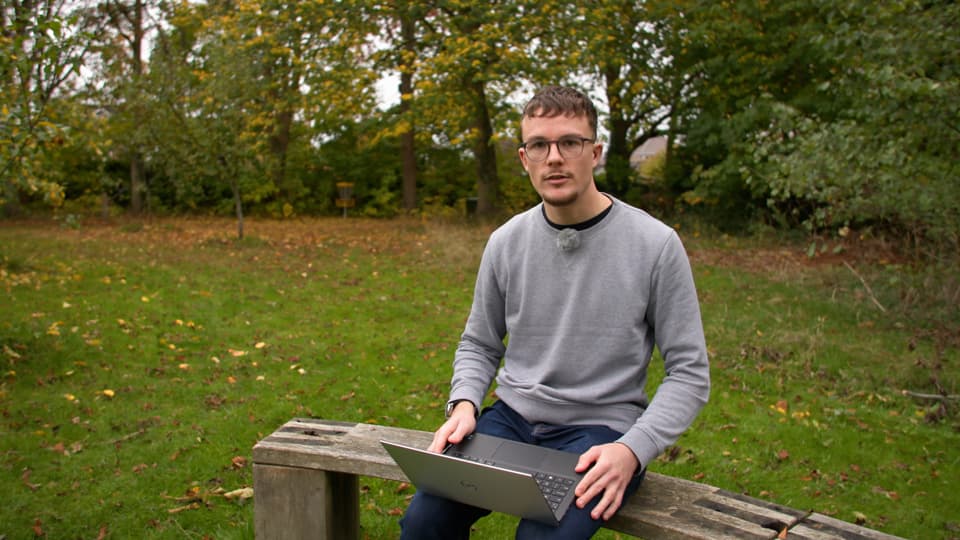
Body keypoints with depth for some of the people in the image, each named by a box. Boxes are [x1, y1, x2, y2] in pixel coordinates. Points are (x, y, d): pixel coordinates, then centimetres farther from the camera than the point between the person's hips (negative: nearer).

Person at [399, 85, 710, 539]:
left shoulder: (655, 244, -10)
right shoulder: (506, 242, 2)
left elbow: (689, 373, -6)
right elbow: (478, 345, 13)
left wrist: (632, 450, -19)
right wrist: (464, 403, -7)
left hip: (600, 429, -3)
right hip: (513, 417, 3)